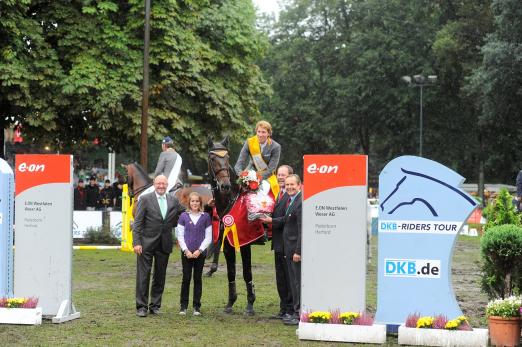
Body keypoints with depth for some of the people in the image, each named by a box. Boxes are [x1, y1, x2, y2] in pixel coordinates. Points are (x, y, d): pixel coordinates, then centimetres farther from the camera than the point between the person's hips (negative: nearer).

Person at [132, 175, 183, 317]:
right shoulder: (145, 199, -3)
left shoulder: (174, 200, 7)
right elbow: (137, 223, -6)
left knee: (160, 276, 9)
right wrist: (136, 242, -12)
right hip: (147, 243, -4)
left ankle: (155, 305, 18)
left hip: (164, 244, 4)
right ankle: (141, 306, 3)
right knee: (143, 275, -2)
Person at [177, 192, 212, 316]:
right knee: (186, 278, 0)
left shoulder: (205, 216, 3)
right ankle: (183, 306, 6)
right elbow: (180, 236, 2)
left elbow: (208, 237, 2)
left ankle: (197, 306, 10)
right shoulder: (184, 216, 3)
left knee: (198, 279, 5)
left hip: (200, 253, 0)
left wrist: (199, 250, -8)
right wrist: (186, 250, -8)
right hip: (186, 253, 0)